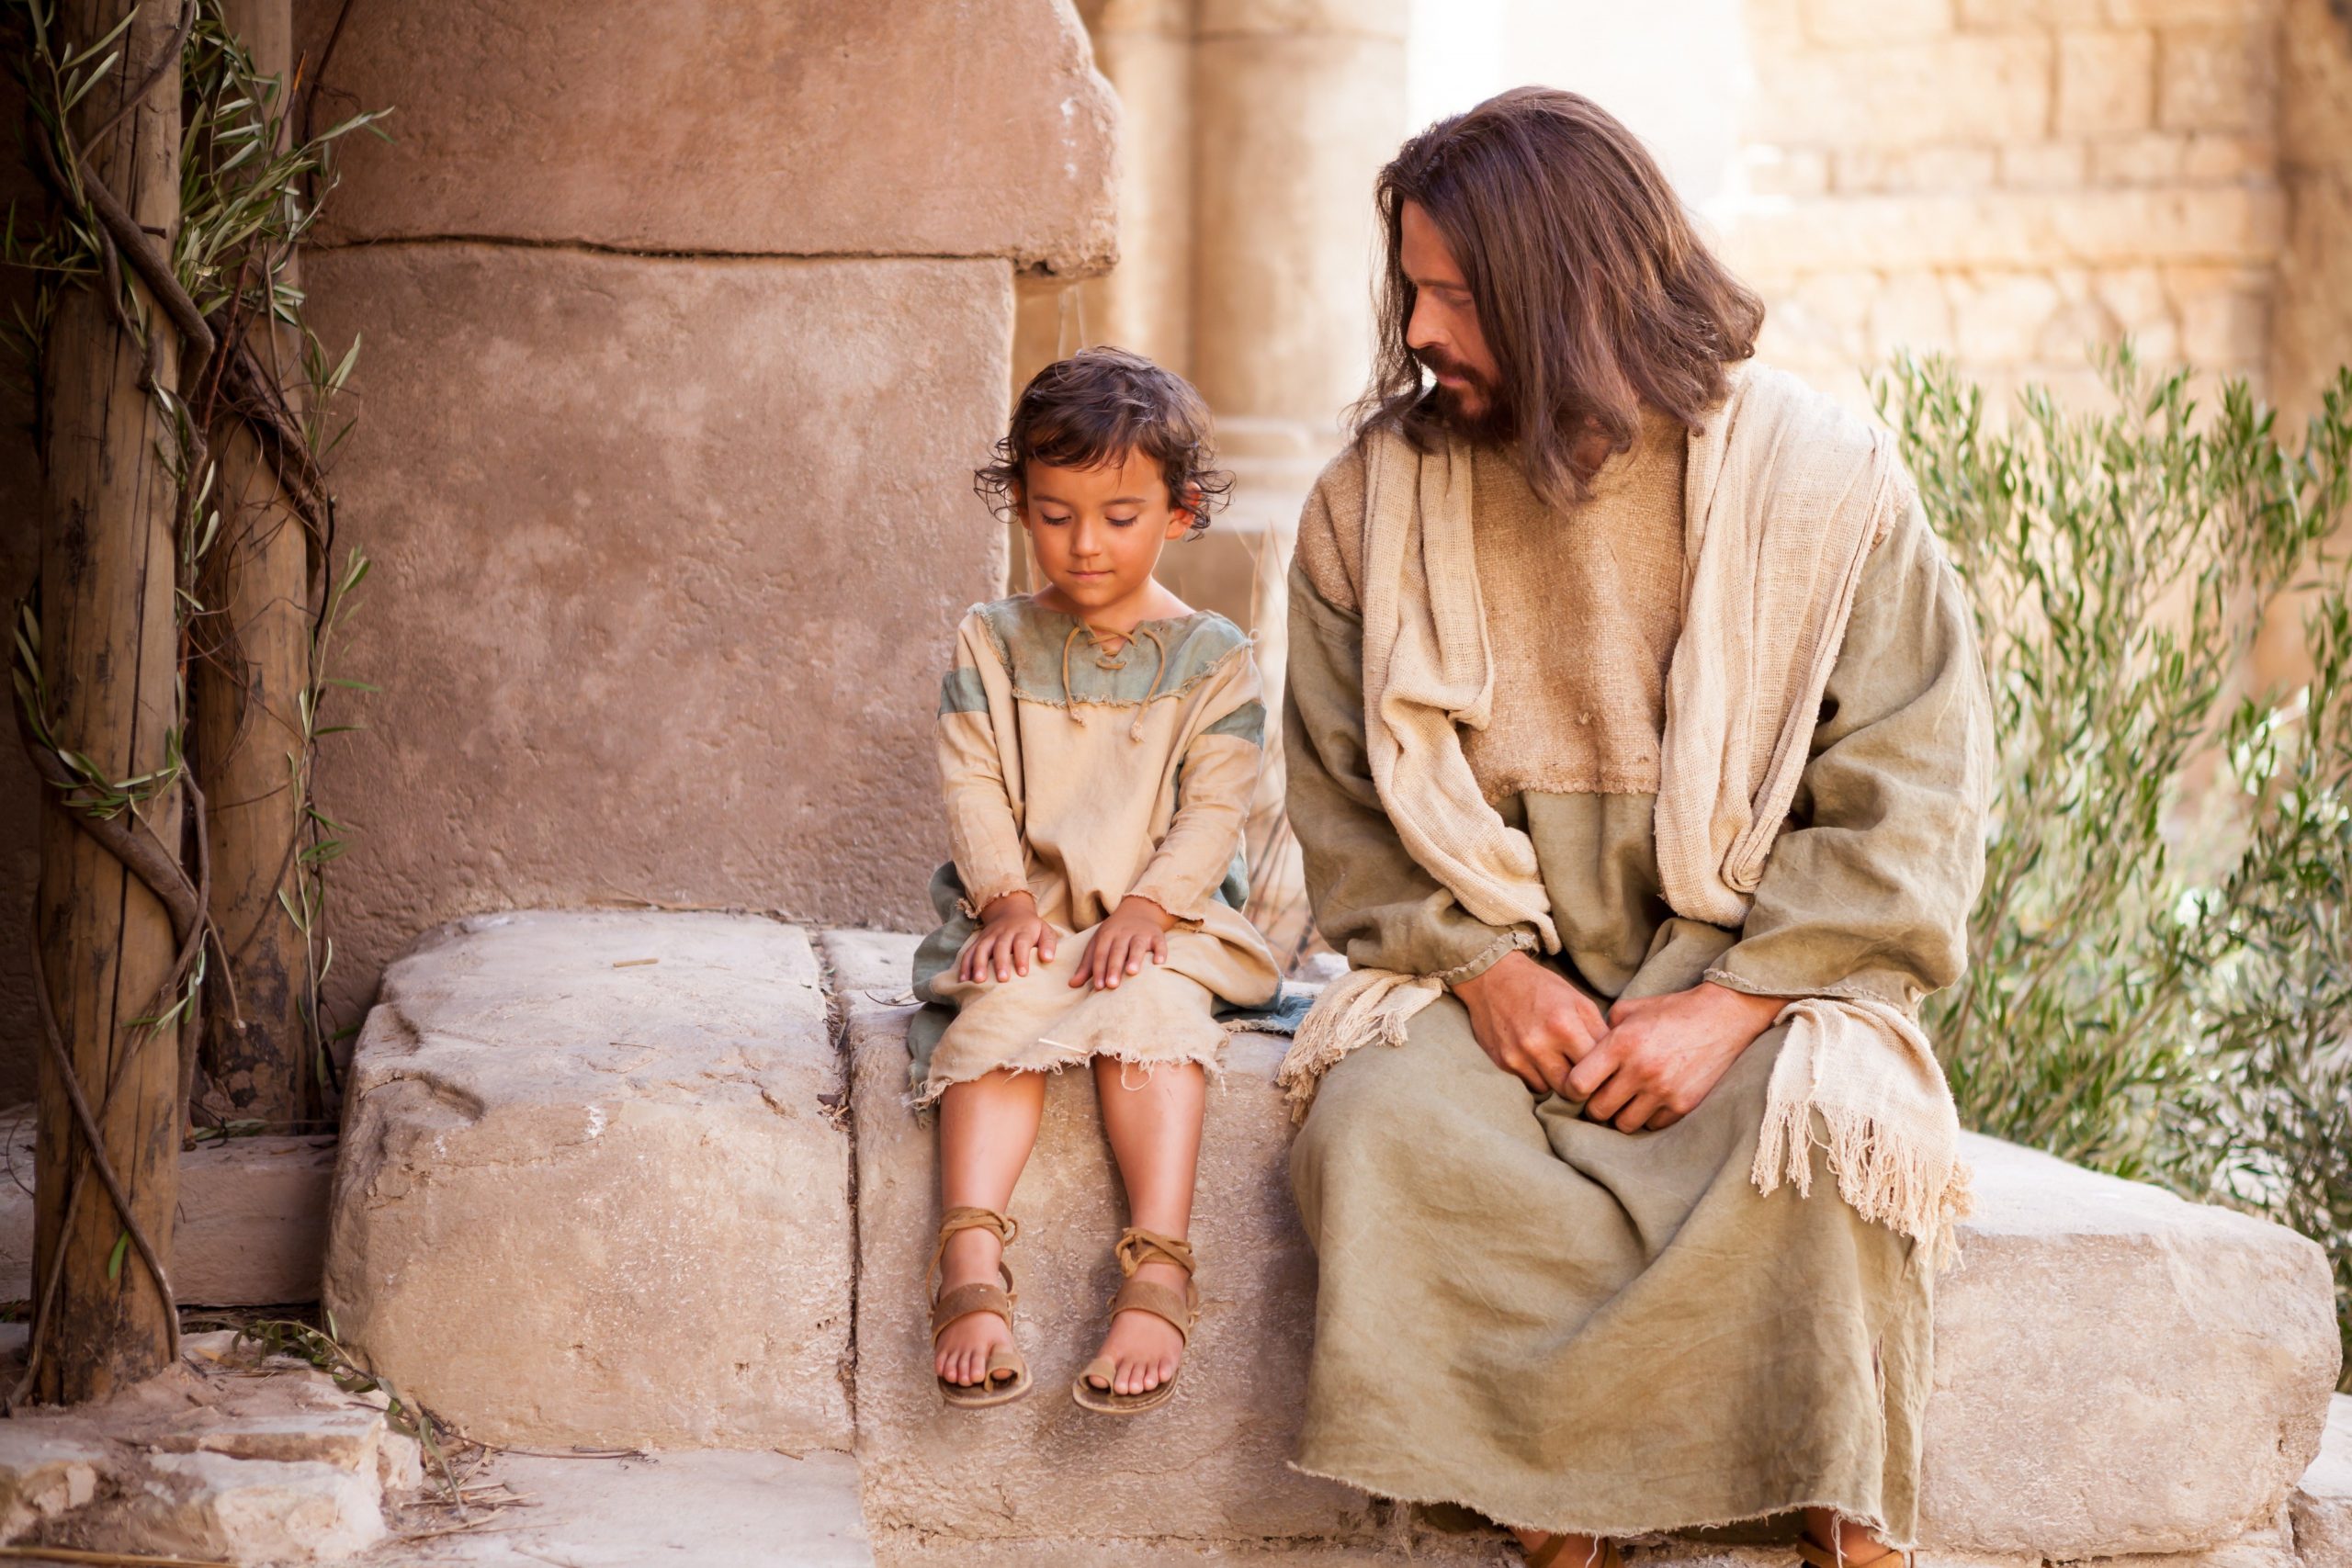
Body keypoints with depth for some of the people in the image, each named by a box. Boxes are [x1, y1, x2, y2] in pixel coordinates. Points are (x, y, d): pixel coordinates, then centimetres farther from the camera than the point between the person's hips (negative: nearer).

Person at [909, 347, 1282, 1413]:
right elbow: (973, 788, 2)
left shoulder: (1210, 658, 6)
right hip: (1025, 917, 1)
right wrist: (1009, 899, -14)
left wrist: (1147, 908, -17)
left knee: (1149, 1013, -33)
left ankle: (1158, 1270, -40)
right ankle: (970, 1266, -42)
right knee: (998, 1023, -30)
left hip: (1162, 918, -1)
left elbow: (1213, 807, -2)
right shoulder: (992, 645, 10)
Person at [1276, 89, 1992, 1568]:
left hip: (1761, 980, -2)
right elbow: (1345, 795, 7)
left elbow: (1911, 806, -5)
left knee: (1818, 1145, -34)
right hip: (1492, 974, 2)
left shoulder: (1828, 483, -4)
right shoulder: (1376, 500, 4)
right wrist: (1480, 962, -10)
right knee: (1380, 1133, -29)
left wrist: (1732, 1005, -16)